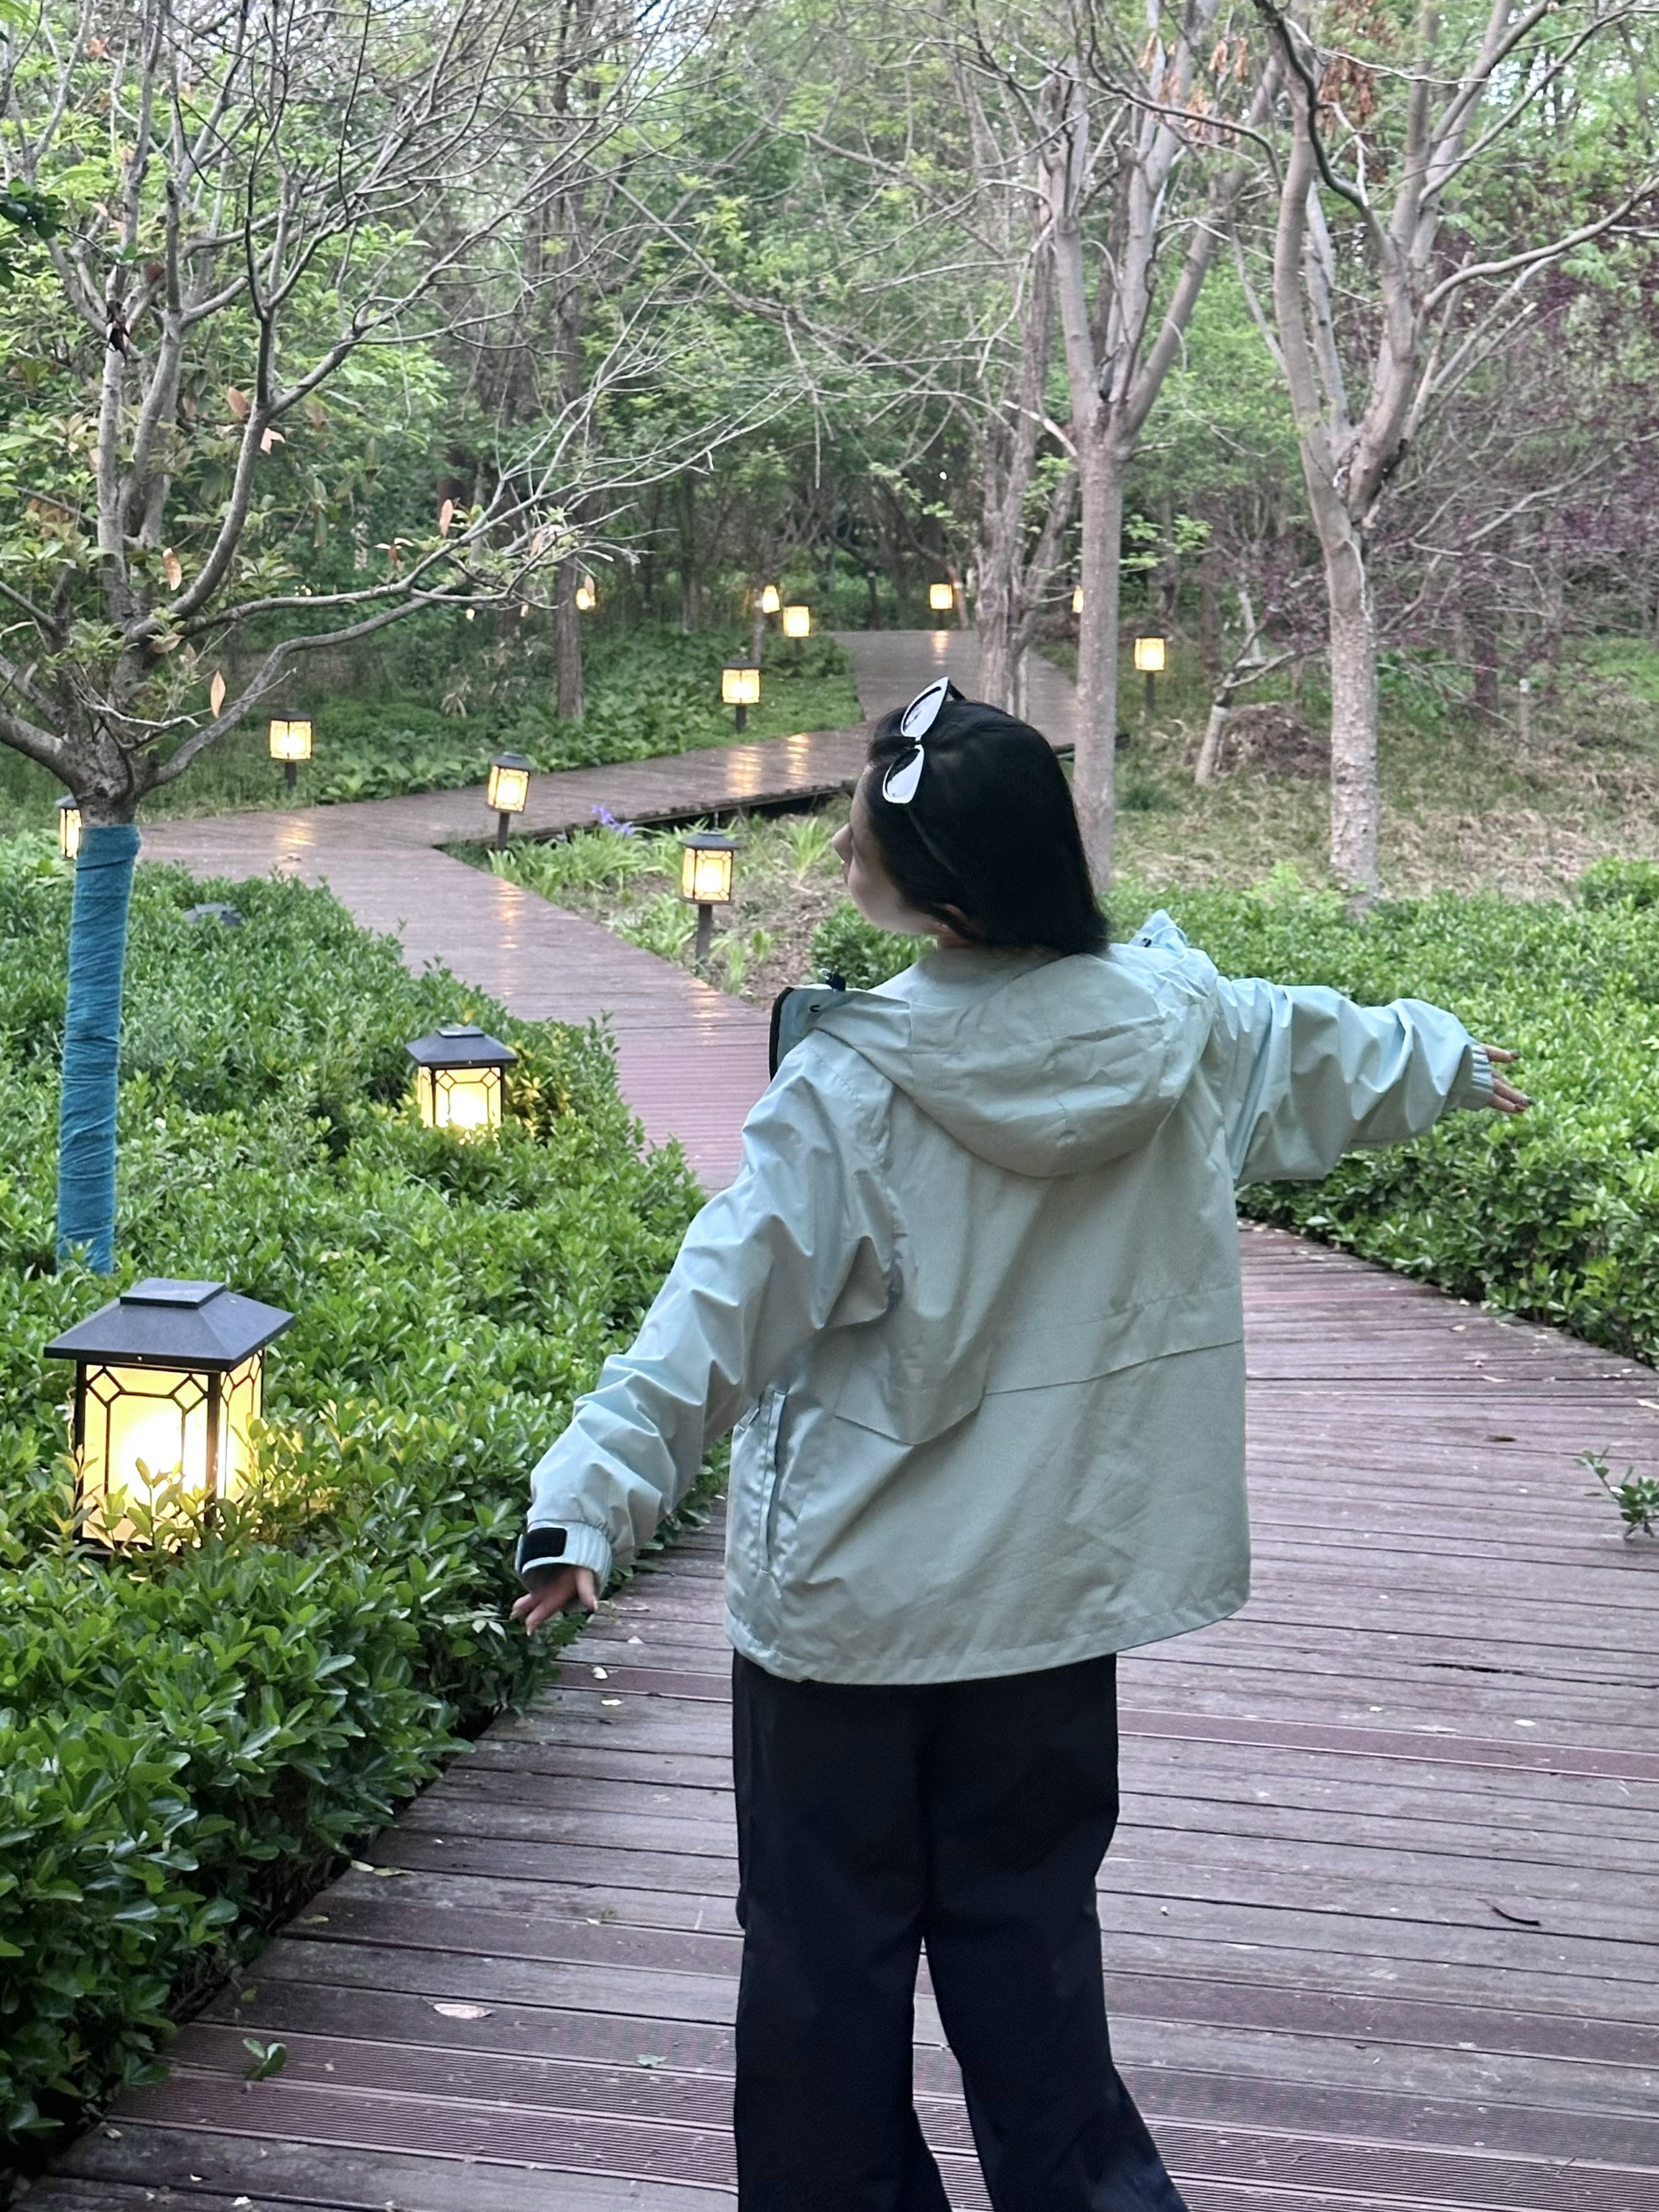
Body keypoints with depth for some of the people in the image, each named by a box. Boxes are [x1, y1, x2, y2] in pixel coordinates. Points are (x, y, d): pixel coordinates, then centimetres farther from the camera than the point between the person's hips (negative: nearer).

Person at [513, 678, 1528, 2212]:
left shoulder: (854, 1087, -19)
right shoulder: (1180, 1021, -5)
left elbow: (723, 1319, -22)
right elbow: (1334, 1059, 16)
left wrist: (591, 1498, -21)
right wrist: (1449, 1054, 36)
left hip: (849, 1595, -4)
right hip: (1057, 1581, 5)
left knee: (828, 1949, 11)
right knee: (1028, 1939, 19)